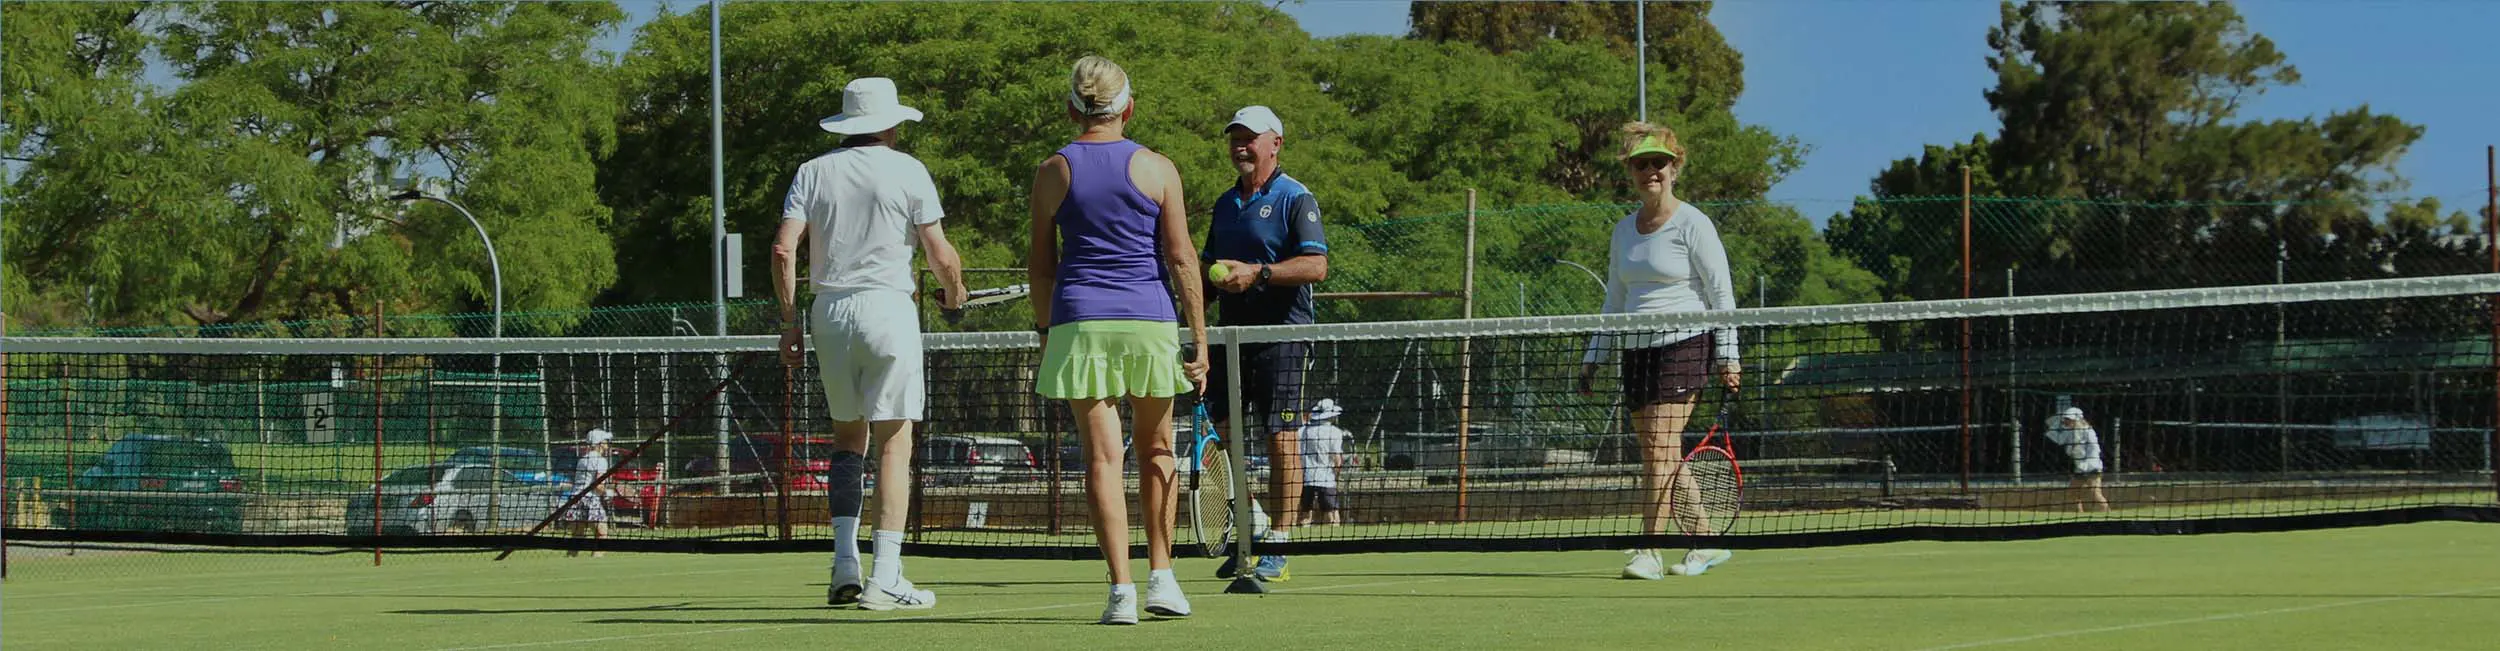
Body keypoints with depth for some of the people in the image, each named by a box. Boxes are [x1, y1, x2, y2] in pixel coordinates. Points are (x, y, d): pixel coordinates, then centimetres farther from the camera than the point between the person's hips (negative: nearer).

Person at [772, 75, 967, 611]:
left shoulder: (813, 172, 9)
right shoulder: (906, 170, 0)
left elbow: (783, 249, 0)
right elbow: (941, 255, -4)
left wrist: (790, 321, 6)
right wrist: (953, 295, 16)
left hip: (829, 308, 4)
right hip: (888, 308, -4)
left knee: (847, 440, 16)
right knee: (894, 445, -2)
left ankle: (845, 566, 7)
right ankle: (885, 579, -7)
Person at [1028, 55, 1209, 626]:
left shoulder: (1052, 172, 3)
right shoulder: (1157, 169, 0)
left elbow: (1040, 266, 6)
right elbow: (1181, 260, -3)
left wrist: (1044, 331, 17)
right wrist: (1199, 339, 1)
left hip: (1079, 322, 0)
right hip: (1150, 320, 0)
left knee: (1103, 458, -1)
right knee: (1157, 452, 15)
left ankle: (1121, 590, -6)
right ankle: (1161, 579, 14)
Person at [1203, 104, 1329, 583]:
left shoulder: (1295, 199, -4)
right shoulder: (1226, 203, 18)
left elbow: (1316, 266, -14)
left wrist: (1257, 273, -22)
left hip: (1281, 334, -7)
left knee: (1281, 438, -6)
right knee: (1224, 434, 2)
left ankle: (1278, 547, -3)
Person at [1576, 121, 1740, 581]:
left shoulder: (1692, 225, -4)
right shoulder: (1624, 231, 15)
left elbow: (1721, 293, -5)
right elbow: (1615, 302, 22)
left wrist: (1727, 356, -11)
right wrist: (1593, 358, 17)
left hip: (1684, 344, -7)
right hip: (1637, 350, 7)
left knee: (1661, 445, -15)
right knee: (1659, 455, 5)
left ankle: (1649, 552, -14)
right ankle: (1706, 542, 16)